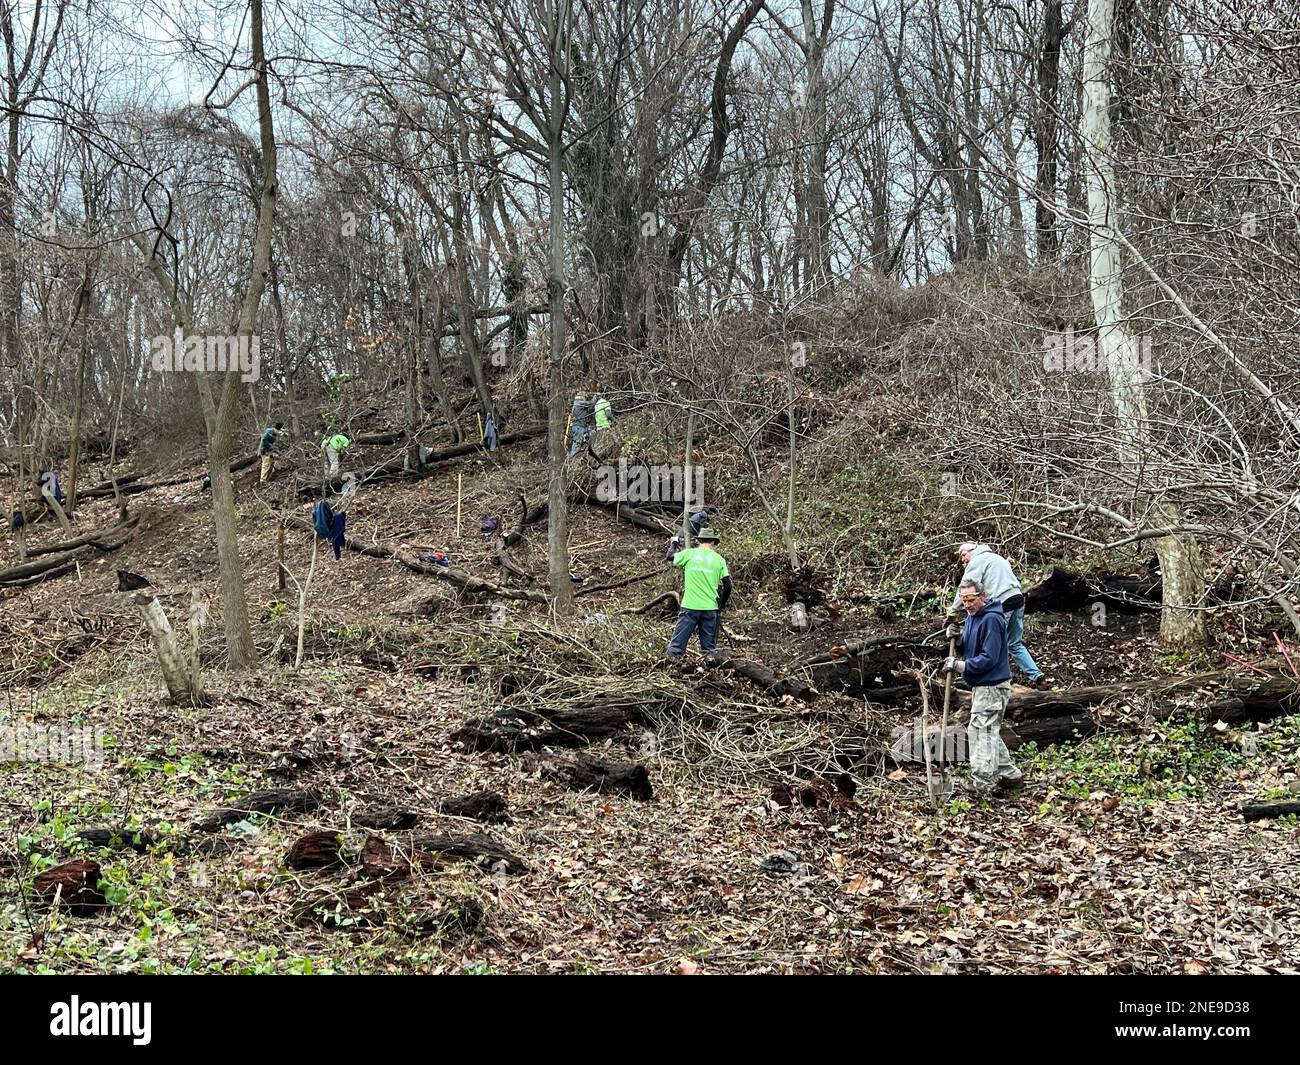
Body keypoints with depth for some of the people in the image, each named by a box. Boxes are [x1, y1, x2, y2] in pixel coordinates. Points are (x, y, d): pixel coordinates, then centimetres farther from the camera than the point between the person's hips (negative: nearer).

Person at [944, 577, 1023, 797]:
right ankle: (1010, 774, 28)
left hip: (992, 686, -10)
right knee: (990, 733, 18)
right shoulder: (971, 617, 10)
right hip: (981, 686, 10)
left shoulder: (991, 620, -21)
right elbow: (967, 649, 18)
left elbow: (989, 658, -25)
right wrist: (956, 637, -3)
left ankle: (981, 785, -4)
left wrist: (961, 666, -23)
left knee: (980, 732, -8)